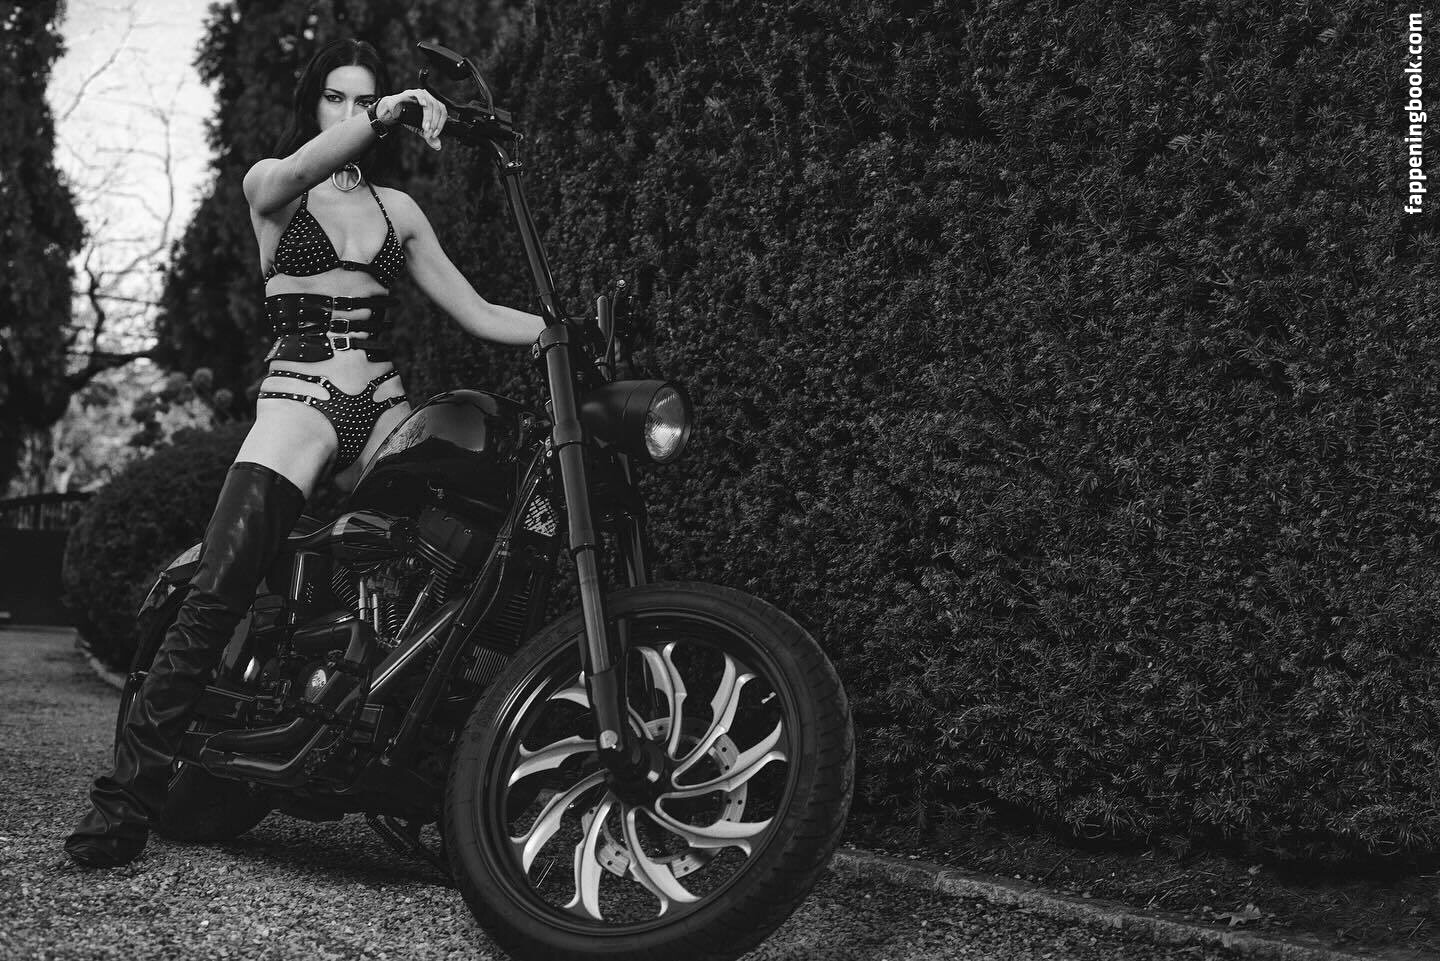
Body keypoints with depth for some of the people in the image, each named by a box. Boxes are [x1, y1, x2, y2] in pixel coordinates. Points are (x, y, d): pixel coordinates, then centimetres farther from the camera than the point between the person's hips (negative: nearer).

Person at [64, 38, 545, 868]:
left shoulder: (397, 208, 19)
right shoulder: (271, 184, 10)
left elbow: (476, 312, 15)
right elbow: (298, 171, -16)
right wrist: (389, 114, -29)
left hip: (384, 408, 4)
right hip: (299, 401, -3)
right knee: (214, 598, -18)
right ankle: (127, 795, -17)